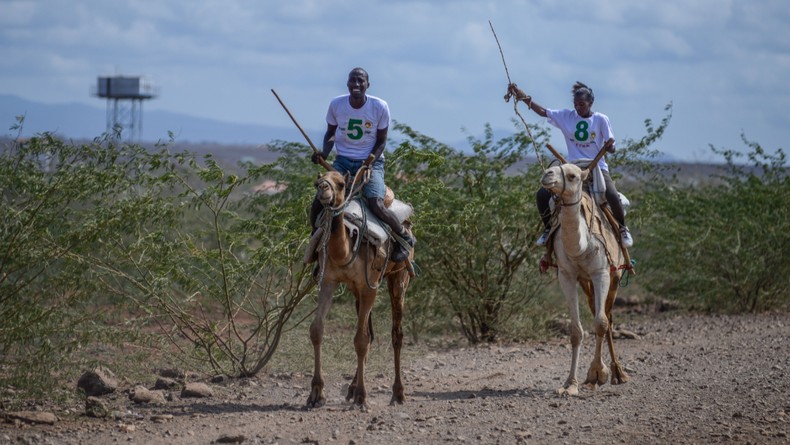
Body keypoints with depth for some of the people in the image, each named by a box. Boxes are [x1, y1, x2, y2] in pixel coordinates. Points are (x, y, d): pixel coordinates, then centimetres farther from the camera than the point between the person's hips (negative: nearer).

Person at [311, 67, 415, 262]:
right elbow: (331, 133, 11)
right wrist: (324, 153, -9)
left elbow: (381, 142, -2)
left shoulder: (380, 107, -11)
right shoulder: (336, 104, -5)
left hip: (371, 161, -3)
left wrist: (369, 162, -18)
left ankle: (405, 238, 1)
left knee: (376, 205, -26)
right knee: (318, 204, -15)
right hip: (343, 161, 3)